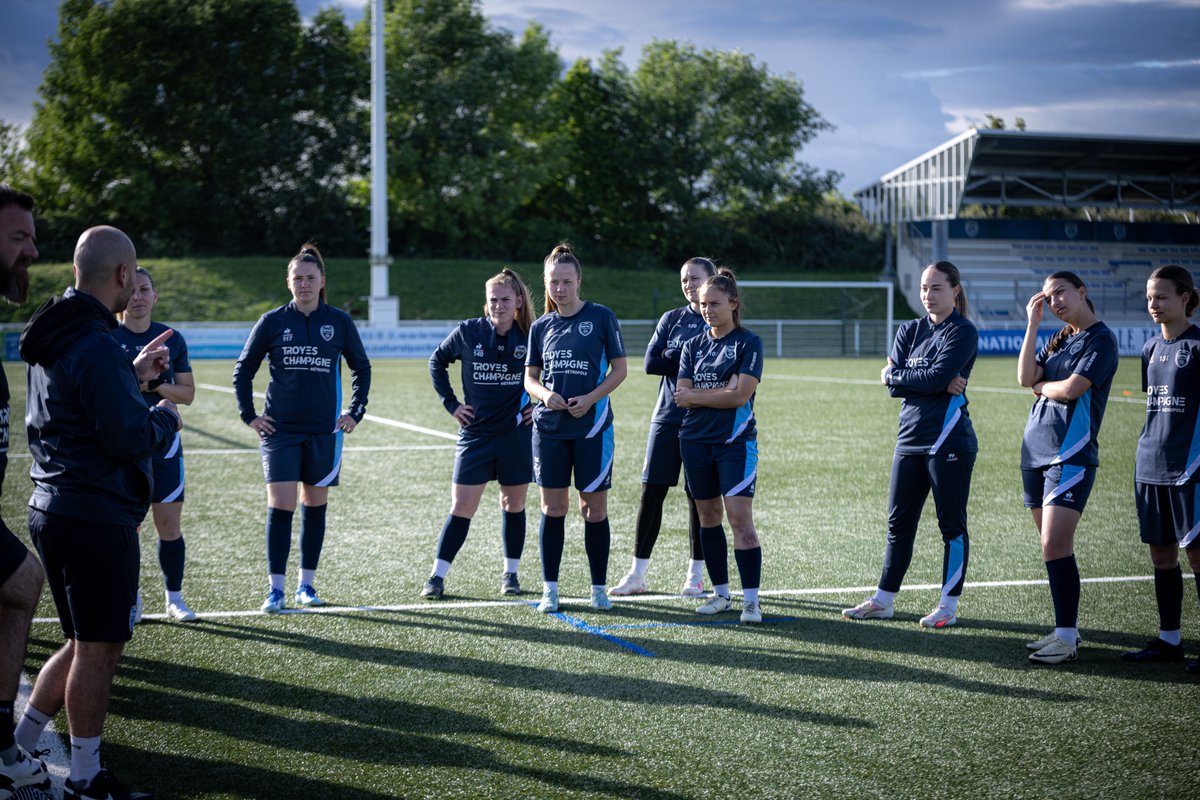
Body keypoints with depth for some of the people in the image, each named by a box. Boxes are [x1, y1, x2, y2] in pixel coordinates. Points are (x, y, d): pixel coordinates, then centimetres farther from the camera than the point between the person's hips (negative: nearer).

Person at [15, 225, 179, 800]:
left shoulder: (54, 338, 12)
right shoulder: (95, 346, -19)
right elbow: (130, 438, -21)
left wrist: (133, 373, 21)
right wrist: (165, 415, -2)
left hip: (53, 509, 10)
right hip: (97, 519, -10)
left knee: (87, 643, 19)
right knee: (97, 650, 1)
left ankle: (18, 749, 21)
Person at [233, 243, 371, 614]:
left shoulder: (339, 322, 2)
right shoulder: (272, 321, 0)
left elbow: (361, 367, 15)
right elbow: (243, 369, 9)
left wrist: (355, 412, 8)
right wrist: (249, 415, 2)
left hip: (324, 430, 1)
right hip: (280, 430, -1)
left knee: (315, 506, 8)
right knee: (280, 507, -7)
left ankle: (306, 584, 19)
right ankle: (275, 590, -4)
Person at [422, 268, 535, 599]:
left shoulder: (532, 338, -5)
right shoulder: (467, 332, -5)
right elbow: (437, 362, 11)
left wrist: (540, 404, 3)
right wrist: (451, 403, 5)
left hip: (516, 434, 0)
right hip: (475, 433, 0)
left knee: (513, 505, 10)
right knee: (460, 508, -1)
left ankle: (511, 573, 23)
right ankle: (437, 576, 5)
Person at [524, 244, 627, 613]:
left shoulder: (601, 317, -2)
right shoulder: (541, 326, 8)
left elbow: (619, 369, 0)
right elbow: (530, 376, 13)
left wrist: (591, 398, -14)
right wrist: (544, 393, -9)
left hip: (592, 425, -3)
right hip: (549, 427, 3)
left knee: (594, 508, 1)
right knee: (552, 507, 4)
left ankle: (599, 588, 13)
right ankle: (550, 589, 11)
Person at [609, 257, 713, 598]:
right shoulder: (672, 318, 8)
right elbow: (651, 363, -3)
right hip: (667, 416, 2)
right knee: (651, 490, 0)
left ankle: (696, 574, 15)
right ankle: (637, 574, 7)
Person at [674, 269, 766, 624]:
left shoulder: (748, 342, -3)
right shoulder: (693, 345, 11)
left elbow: (740, 395, -14)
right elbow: (682, 394, 0)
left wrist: (696, 395, -5)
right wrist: (722, 391, -10)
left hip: (736, 441, -5)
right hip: (695, 441, 5)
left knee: (740, 518, -11)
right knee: (708, 515, 10)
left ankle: (751, 600, -9)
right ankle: (720, 593, 20)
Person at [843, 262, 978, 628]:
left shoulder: (963, 332, -5)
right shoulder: (909, 330, 13)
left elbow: (938, 377, -19)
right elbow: (892, 386, 1)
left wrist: (895, 375, -6)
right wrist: (938, 383, -10)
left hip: (948, 440, -6)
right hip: (910, 437, 6)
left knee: (951, 523, 1)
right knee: (898, 522, 11)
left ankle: (948, 605, 8)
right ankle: (883, 600, 19)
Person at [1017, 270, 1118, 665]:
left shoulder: (1100, 339, -6)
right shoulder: (1058, 340, 18)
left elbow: (1072, 388, -16)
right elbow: (1026, 378, 3)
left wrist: (1042, 387, 3)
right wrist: (1032, 323, 2)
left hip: (1071, 455, -8)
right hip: (1036, 451, 8)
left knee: (1055, 546, -14)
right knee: (1054, 547, 9)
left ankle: (1067, 639, -9)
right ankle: (1067, 629, 16)